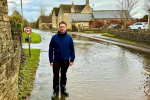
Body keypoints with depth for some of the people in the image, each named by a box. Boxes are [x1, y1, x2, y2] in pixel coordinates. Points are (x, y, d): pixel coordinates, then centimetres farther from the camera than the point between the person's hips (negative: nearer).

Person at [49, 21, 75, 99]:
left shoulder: (69, 37, -3)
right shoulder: (54, 37, -6)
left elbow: (72, 49, 2)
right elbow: (51, 49, -3)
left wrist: (72, 60, -2)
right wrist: (51, 60, -7)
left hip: (66, 60, 1)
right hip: (56, 60, -1)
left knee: (64, 76, 16)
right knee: (56, 77, 5)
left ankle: (63, 89, 34)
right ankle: (55, 91, 22)